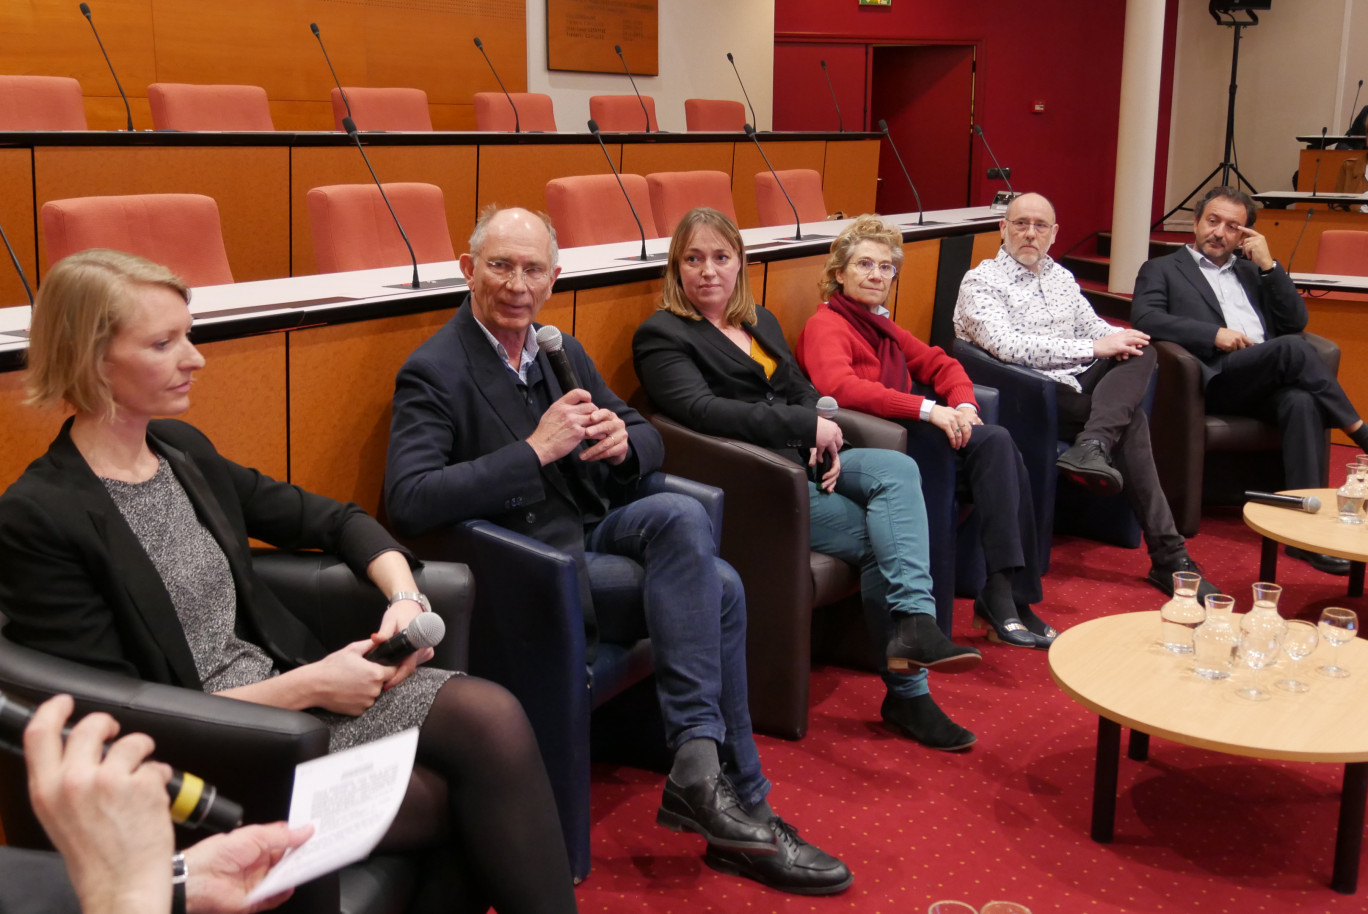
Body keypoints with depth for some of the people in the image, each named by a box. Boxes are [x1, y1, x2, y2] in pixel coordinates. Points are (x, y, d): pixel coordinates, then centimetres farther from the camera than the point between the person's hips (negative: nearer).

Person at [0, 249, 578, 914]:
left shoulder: (182, 449, 7)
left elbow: (332, 520, 15)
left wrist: (405, 596, -5)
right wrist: (308, 688, -16)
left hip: (290, 678, 6)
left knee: (490, 716, -18)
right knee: (459, 797, -19)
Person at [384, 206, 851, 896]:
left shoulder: (564, 353, 13)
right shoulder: (434, 372, -11)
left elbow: (649, 442, 16)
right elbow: (409, 502, -24)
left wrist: (622, 442, -10)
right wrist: (535, 451, -27)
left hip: (593, 535, 7)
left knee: (681, 515, -24)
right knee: (714, 586, -21)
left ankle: (699, 764, -20)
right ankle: (738, 806, -11)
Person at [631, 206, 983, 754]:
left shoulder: (761, 322, 21)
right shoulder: (661, 337, -4)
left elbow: (802, 391, 19)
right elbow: (703, 410, -20)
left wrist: (825, 443, -4)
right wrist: (807, 425, -20)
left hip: (801, 463, 7)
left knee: (899, 470, -20)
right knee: (879, 539, -19)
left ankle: (914, 624, -26)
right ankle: (908, 691, -14)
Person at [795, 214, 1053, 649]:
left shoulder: (880, 325, 25)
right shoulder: (826, 326, -4)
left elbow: (940, 364, 25)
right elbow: (840, 387, -23)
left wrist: (964, 405, 2)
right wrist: (927, 409, -27)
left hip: (908, 434, 9)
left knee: (997, 442, -16)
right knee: (995, 444, -24)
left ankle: (1008, 593, -16)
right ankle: (1000, 595, -24)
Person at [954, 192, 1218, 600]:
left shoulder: (1060, 276, 24)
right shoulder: (981, 283, -3)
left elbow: (1093, 325, 22)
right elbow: (1007, 345, -19)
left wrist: (1117, 338, -6)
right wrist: (1093, 348, -21)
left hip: (1083, 382, 7)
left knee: (1141, 352, -19)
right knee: (1130, 420, -26)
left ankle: (1091, 448, -38)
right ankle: (1167, 554, -28)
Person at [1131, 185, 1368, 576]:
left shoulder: (1251, 271, 31)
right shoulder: (1161, 270, 17)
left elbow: (1296, 321, 19)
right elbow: (1145, 318, -4)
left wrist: (1268, 265, 9)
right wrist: (1214, 334, -14)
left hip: (1268, 383, 4)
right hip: (1214, 378, -4)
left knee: (1302, 402, -32)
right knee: (1292, 348, -31)